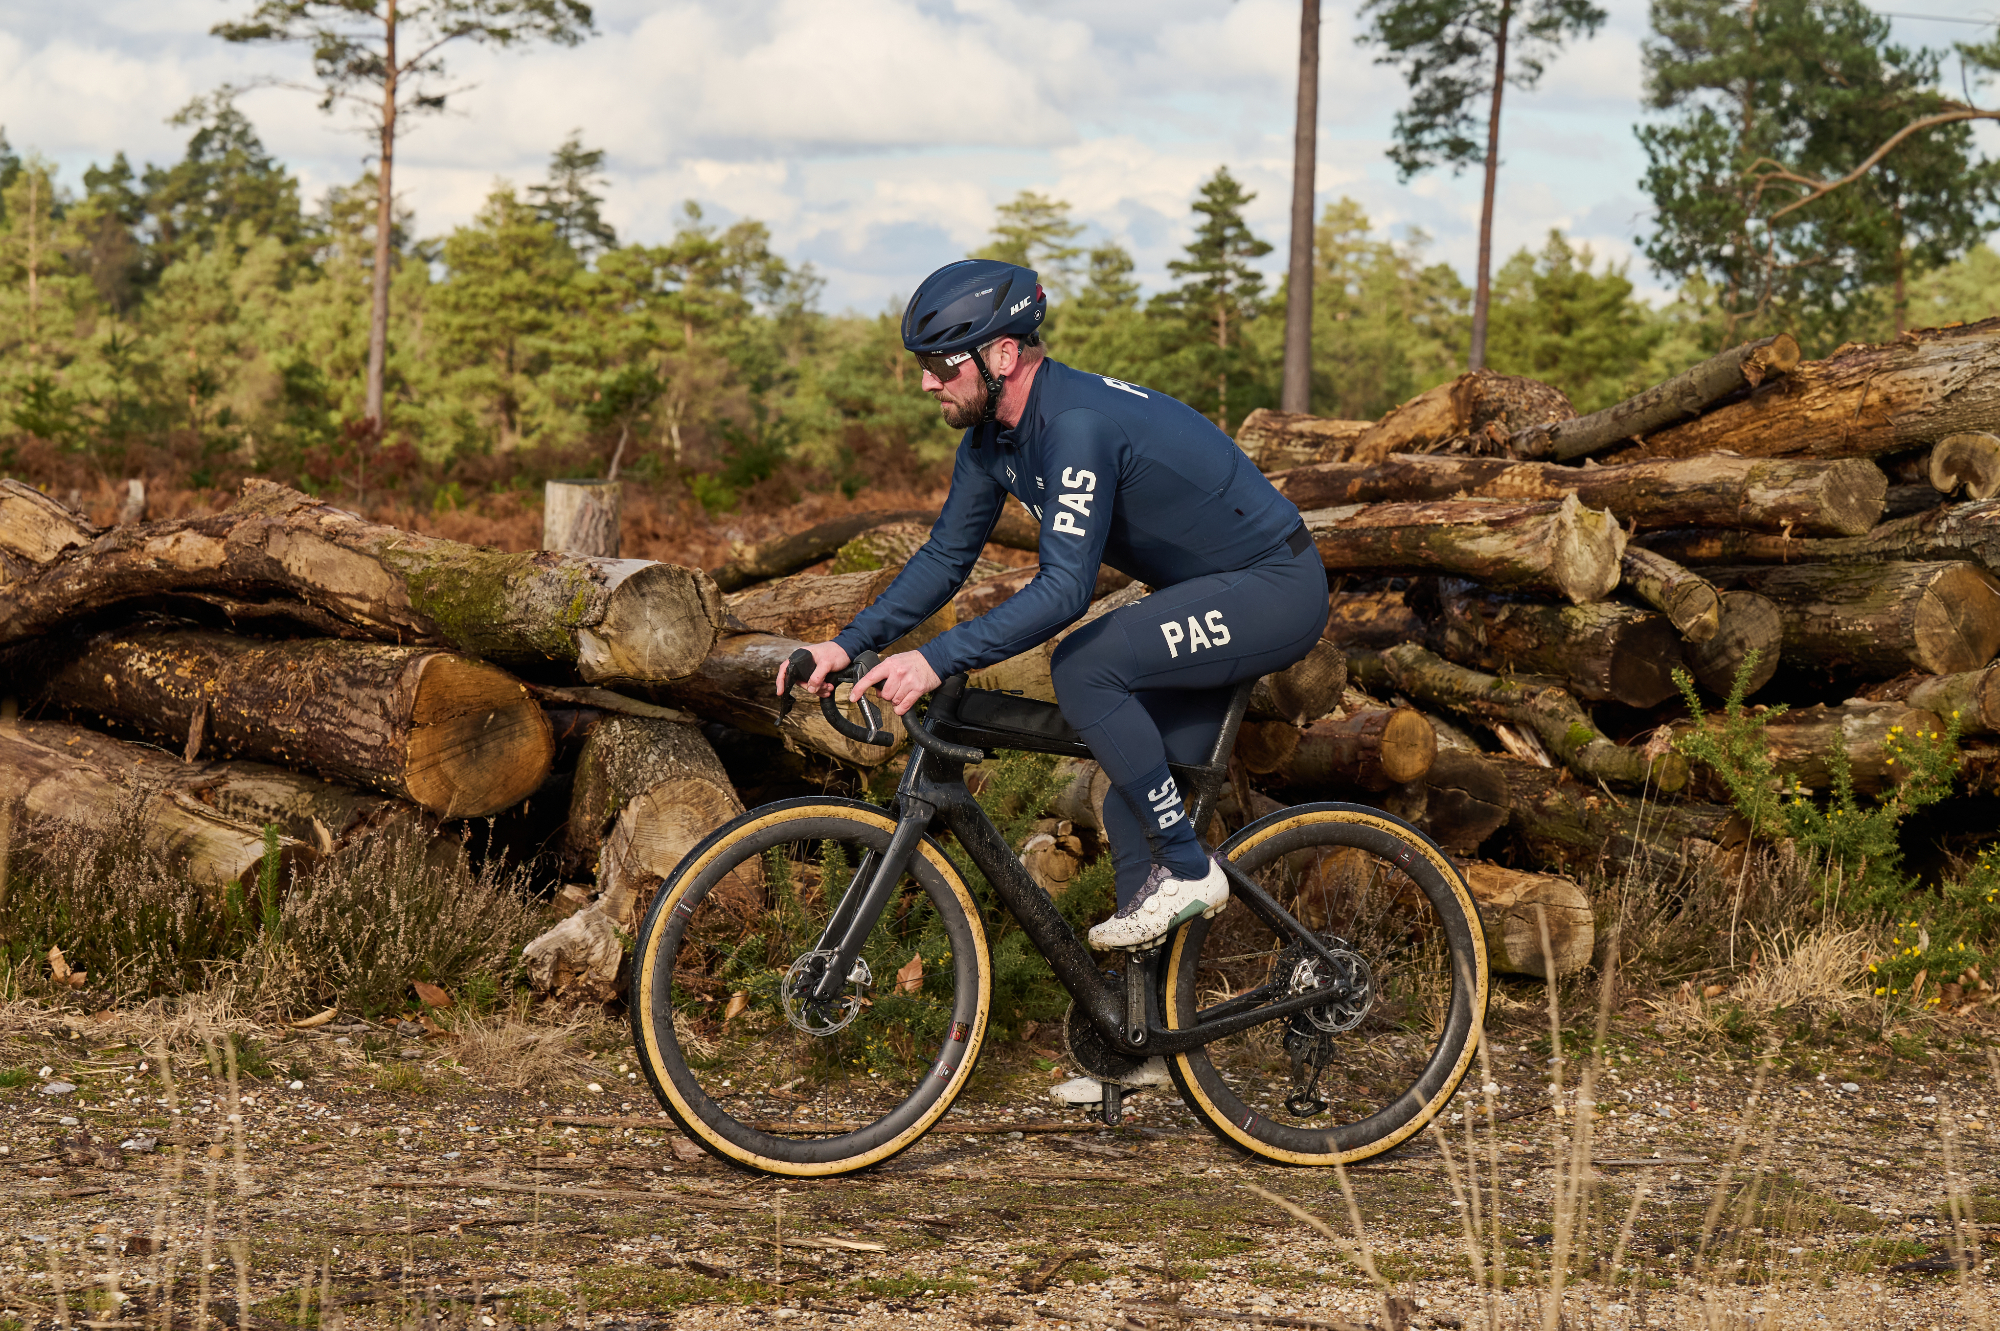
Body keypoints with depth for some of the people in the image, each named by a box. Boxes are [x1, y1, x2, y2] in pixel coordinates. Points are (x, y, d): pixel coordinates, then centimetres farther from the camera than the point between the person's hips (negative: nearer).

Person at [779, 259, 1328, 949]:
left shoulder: (1078, 424, -29)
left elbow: (1064, 589, -35)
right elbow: (946, 556, 7)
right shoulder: (993, 436, -1)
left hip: (1276, 588, -9)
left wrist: (938, 659, -38)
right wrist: (847, 644, -4)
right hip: (1208, 596, 9)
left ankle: (1187, 869, -14)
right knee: (1133, 812, 5)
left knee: (1083, 668, -25)